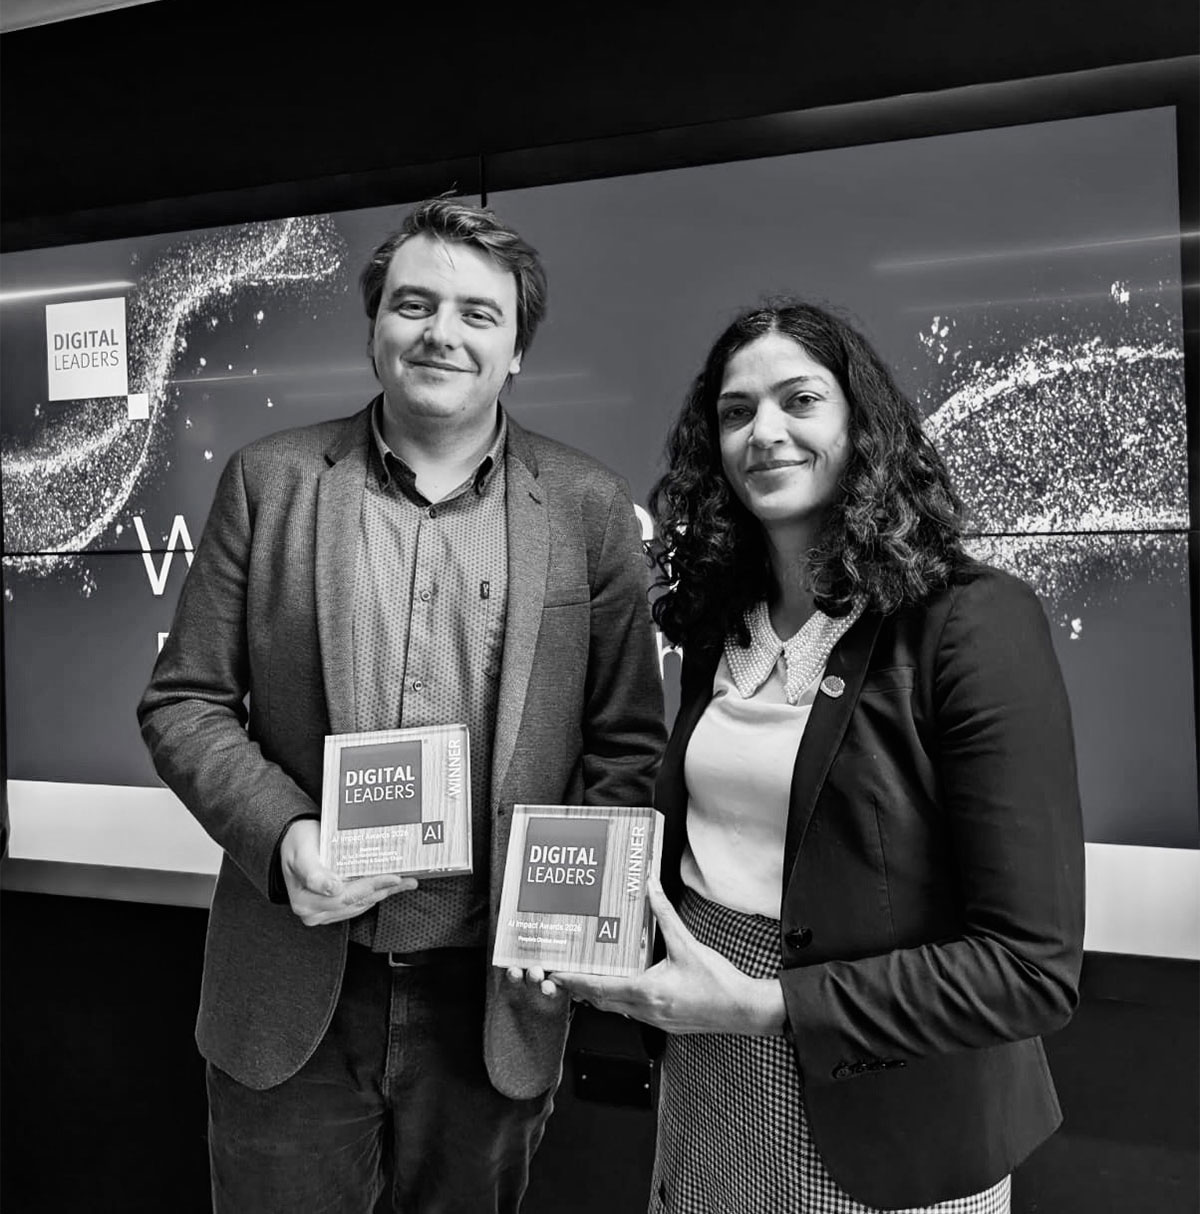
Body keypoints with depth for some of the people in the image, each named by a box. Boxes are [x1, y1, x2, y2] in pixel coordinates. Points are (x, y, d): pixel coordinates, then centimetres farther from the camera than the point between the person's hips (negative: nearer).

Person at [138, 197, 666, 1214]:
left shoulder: (588, 508, -3)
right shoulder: (269, 479, -2)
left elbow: (628, 742, 0)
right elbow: (184, 702, 1)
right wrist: (281, 834, -15)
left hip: (495, 995, 0)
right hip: (291, 993, 1)